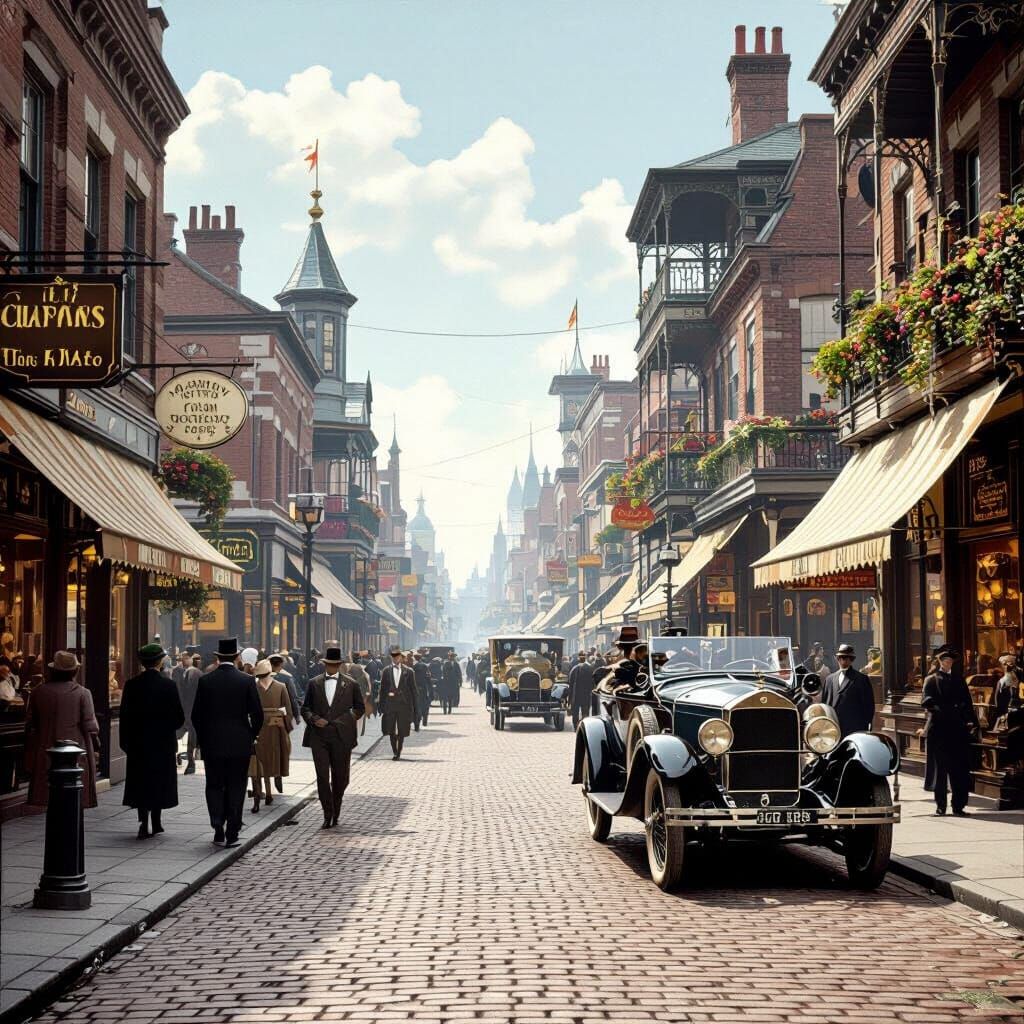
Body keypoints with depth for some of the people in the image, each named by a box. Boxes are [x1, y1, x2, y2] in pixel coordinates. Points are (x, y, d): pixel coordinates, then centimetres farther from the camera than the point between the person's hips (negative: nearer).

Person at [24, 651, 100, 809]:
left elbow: (29, 724, 9)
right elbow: (90, 726, -7)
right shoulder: (82, 693, -7)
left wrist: (30, 752, 18)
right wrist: (95, 748, 8)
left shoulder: (39, 691, 3)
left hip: (46, 755, 3)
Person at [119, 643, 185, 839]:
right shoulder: (168, 685, -10)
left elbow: (124, 716, -2)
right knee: (159, 781, 11)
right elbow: (179, 717, -7)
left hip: (138, 742, 1)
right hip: (163, 742, -1)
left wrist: (125, 742, 6)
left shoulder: (131, 685, -4)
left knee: (140, 783, 6)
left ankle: (144, 823, -4)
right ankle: (155, 823, 16)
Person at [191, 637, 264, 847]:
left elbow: (196, 714, 0)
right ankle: (232, 834, 6)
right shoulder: (247, 681, -6)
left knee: (214, 785, 11)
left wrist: (202, 739, 13)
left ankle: (218, 827, -5)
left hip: (212, 743, 0)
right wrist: (251, 736, 11)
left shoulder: (205, 681, -3)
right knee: (236, 787, 7)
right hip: (240, 743, 0)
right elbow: (257, 714, -4)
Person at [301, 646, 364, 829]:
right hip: (319, 737, 0)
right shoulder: (314, 683, 8)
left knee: (340, 777, 6)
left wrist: (348, 720, 0)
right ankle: (328, 815, -1)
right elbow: (305, 708, 12)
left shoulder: (350, 684, 5)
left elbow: (359, 707, 14)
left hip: (341, 737, 0)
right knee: (322, 777, -7)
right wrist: (314, 719, -7)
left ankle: (335, 812, 27)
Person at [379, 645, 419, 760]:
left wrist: (414, 707, 2)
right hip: (390, 705, 1)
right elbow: (382, 690, 7)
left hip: (404, 705, -1)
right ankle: (394, 753, 14)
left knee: (402, 731, 2)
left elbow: (413, 690, 5)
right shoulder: (386, 671, 5)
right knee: (391, 731, 1)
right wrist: (382, 706, 3)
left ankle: (399, 753, 15)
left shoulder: (408, 672, 3)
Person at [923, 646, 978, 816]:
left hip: (958, 729, 2)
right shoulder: (931, 680, 8)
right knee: (940, 768, 2)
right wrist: (940, 710, -22)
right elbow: (926, 701, -6)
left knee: (959, 769, -3)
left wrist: (972, 722, -3)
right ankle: (940, 806, 10)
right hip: (938, 729, -2)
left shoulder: (959, 679, 17)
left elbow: (967, 702, 12)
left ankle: (958, 806, -1)